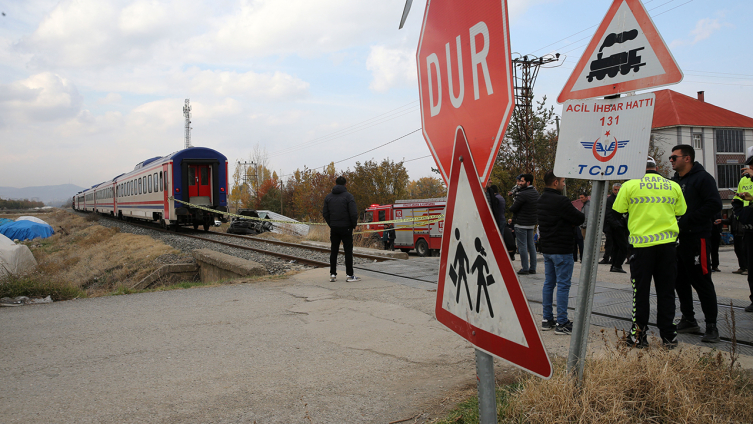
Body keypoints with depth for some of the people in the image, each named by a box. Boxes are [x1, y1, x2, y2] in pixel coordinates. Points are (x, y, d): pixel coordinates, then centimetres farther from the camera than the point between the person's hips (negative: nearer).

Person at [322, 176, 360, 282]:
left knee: (334, 251, 10)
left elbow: (325, 213, 8)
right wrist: (354, 225, 1)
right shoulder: (348, 196, -8)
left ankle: (332, 274, 11)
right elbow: (353, 213, -14)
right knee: (348, 251, 1)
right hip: (346, 228, -4)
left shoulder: (328, 197, 7)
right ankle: (349, 275, 1)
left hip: (334, 228, 4)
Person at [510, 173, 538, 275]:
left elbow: (513, 209, -15)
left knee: (522, 246, -3)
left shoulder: (523, 194, -18)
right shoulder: (536, 193, 9)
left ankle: (525, 269, -2)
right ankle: (532, 268, 15)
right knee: (531, 245, 11)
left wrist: (511, 207, 6)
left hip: (521, 223, -8)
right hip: (532, 223, 8)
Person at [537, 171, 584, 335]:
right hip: (562, 250, -9)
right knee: (563, 285, -4)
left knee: (548, 283, 12)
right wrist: (578, 213, 7)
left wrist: (570, 222, 0)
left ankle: (547, 319, 17)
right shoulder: (560, 201, -19)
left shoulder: (541, 200, 11)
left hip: (546, 248, 9)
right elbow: (580, 219, -14)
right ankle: (562, 323, -1)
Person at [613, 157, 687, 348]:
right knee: (666, 292, 9)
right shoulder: (674, 186, 6)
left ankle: (639, 336, 10)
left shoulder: (630, 185, -3)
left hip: (641, 244, -2)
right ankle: (668, 336, 13)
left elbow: (617, 212, -1)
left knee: (640, 292, 6)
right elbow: (681, 213, 11)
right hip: (667, 244, 2)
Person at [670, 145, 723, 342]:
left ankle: (711, 326, 0)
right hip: (677, 239, 8)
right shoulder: (674, 181, 17)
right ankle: (688, 320, 23)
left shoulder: (702, 178, -7)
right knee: (680, 281, 11)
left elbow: (714, 205, -17)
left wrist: (688, 221, -18)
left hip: (697, 239, -8)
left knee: (702, 282, -6)